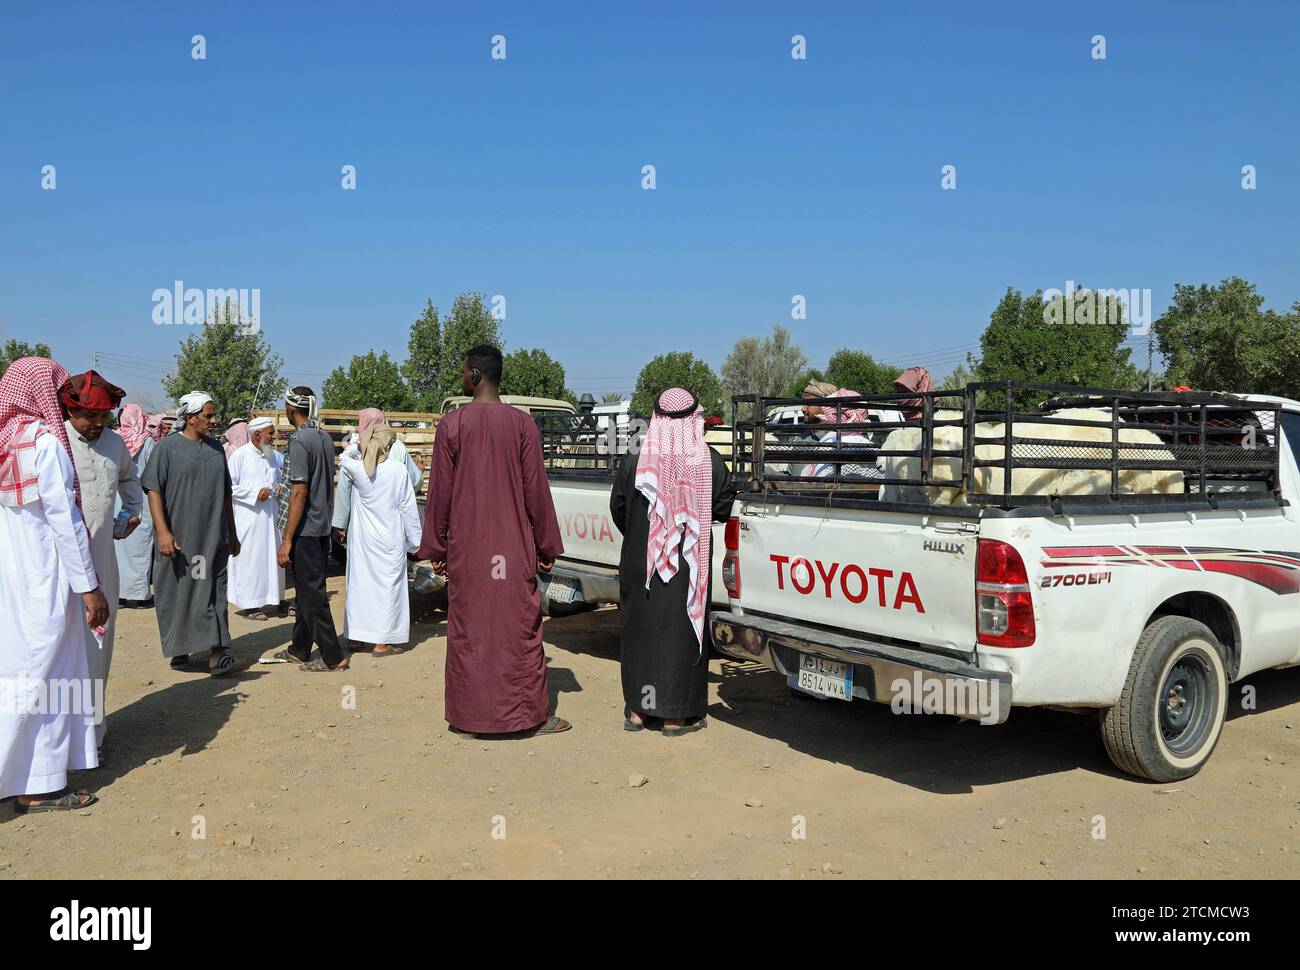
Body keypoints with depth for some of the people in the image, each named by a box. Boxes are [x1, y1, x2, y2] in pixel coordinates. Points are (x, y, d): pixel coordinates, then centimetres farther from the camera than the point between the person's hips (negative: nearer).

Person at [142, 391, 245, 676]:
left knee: (213, 593, -1)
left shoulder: (215, 447, 12)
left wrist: (232, 534, 18)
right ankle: (179, 650, 20)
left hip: (212, 537, 4)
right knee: (176, 593, 5)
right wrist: (163, 531, -17)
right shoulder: (168, 447, -4)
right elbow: (154, 491, -8)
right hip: (178, 539, -4)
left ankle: (217, 655, -4)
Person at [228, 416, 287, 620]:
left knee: (273, 556, 9)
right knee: (250, 558, -2)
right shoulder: (240, 455, -6)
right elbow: (229, 487, -8)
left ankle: (273, 600, 18)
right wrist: (255, 494, -15)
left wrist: (280, 488, 2)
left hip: (271, 514, 6)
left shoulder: (275, 456, 11)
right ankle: (250, 603, 5)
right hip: (249, 517, -6)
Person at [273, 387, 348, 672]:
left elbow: (300, 491, -20)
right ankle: (300, 650, 27)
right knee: (306, 590, 17)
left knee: (311, 593, -2)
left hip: (304, 531, -9)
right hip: (321, 527, 9)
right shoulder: (325, 438, 10)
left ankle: (333, 656, 1)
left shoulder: (299, 440, -16)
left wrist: (287, 540, -18)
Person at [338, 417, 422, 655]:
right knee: (388, 585, 3)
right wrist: (415, 540, 2)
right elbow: (408, 508, -5)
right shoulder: (398, 469, -10)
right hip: (389, 540, -3)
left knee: (358, 582, 13)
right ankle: (382, 642, 5)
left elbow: (346, 455, 21)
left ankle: (355, 637, 22)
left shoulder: (355, 468, -5)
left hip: (361, 538, 3)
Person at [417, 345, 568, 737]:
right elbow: (536, 491, -2)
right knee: (519, 627, 6)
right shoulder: (522, 424, -3)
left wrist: (436, 549, 7)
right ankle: (529, 715, 11)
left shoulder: (451, 424, -3)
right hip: (515, 547, 0)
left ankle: (468, 717, 15)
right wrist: (546, 546, 6)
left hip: (465, 547, 0)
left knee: (467, 629, 8)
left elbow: (440, 492, -1)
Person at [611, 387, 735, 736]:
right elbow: (725, 508, -2)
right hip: (689, 567, -1)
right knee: (682, 632, 7)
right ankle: (677, 715, 13)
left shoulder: (635, 461, -6)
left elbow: (618, 508, 1)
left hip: (640, 565, 1)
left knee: (641, 629, 13)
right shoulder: (710, 462, -8)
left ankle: (637, 710, 21)